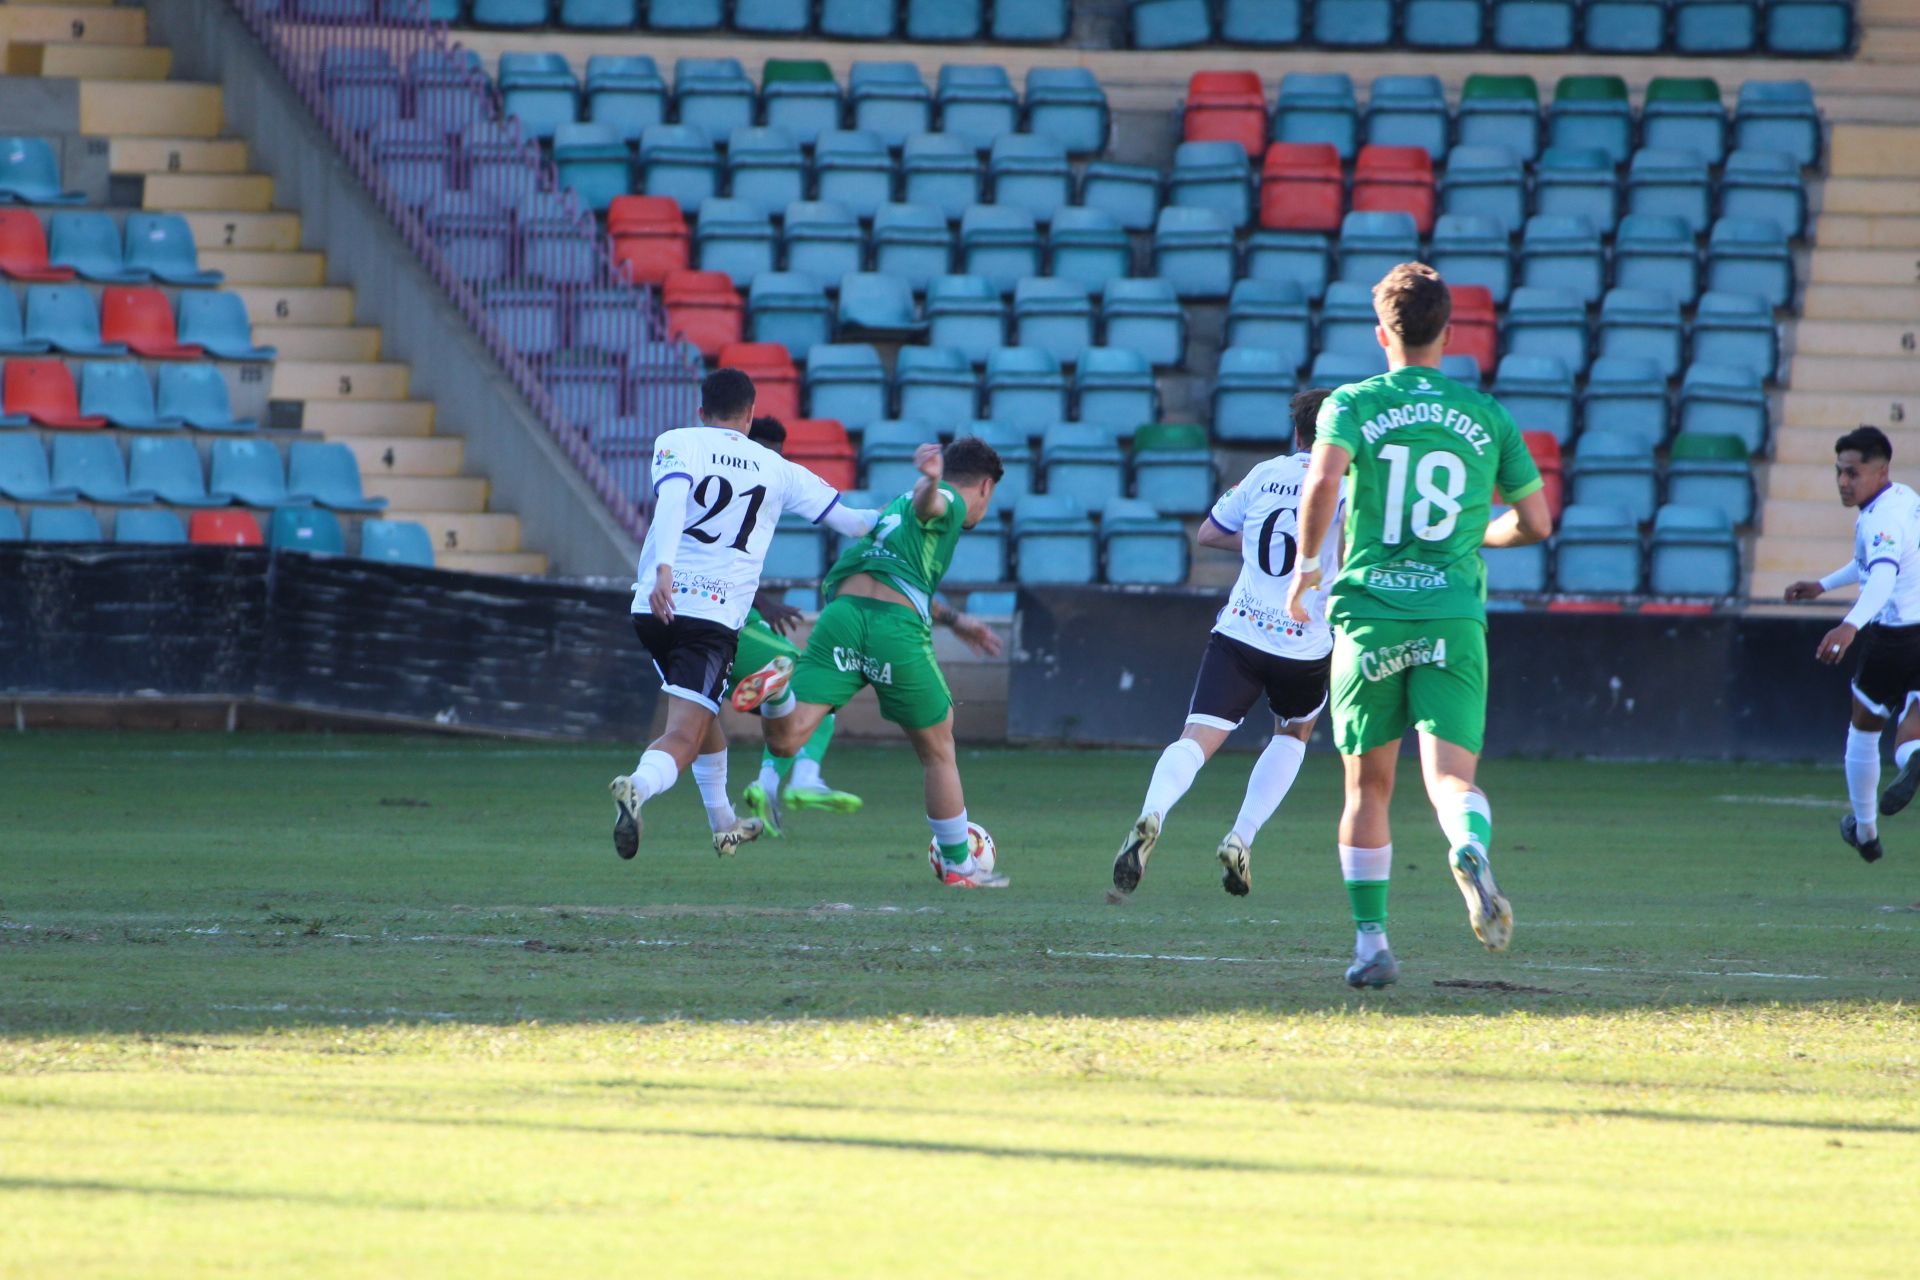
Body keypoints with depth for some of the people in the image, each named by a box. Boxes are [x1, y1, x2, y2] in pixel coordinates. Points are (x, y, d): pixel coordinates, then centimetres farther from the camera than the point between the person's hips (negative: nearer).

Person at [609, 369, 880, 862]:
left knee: (701, 714, 28)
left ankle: (723, 824, 42)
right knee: (684, 738, -9)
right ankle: (639, 787, -43)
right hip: (717, 614, -2)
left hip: (655, 605, 2)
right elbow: (848, 520, 17)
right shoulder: (777, 469, 11)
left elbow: (672, 498, -16)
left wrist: (663, 569, -29)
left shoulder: (676, 443, 5)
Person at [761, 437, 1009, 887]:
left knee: (785, 738, -12)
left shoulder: (892, 508, 35)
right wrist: (932, 481, -39)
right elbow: (926, 502, -15)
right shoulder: (950, 504, 11)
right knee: (938, 752, 15)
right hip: (897, 630, -5)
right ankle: (959, 866, 25)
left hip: (842, 610, 5)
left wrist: (953, 620, 58)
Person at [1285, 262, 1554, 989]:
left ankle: (1371, 941, 13)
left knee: (1368, 787, 12)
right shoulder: (1486, 417, 9)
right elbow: (1536, 522, 13)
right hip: (1454, 616, 0)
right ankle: (1470, 851, -43)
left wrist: (1306, 566, -4)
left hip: (1369, 615, 0)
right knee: (1451, 776, -9)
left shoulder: (1352, 406, 2)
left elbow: (1323, 481, -18)